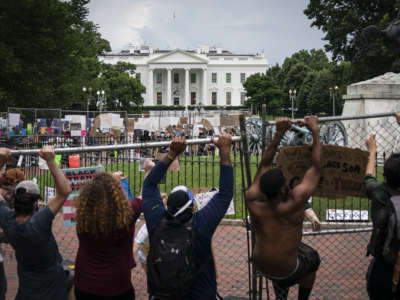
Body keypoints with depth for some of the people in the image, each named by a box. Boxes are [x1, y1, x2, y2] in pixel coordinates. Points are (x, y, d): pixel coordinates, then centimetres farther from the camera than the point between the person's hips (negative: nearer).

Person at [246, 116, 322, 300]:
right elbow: (316, 168, -20)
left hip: (260, 267, 4)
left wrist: (279, 134, -8)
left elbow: (264, 164, -6)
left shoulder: (253, 201, -20)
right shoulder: (294, 202, -31)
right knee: (312, 258, 28)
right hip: (287, 272, -4)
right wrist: (315, 132, -11)